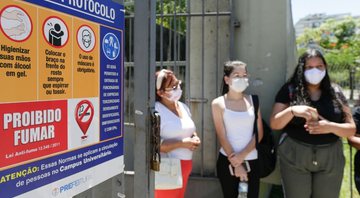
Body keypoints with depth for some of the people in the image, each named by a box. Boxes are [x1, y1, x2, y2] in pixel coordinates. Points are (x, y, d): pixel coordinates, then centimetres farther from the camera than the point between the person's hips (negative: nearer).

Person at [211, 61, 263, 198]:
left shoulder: (253, 100, 4)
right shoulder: (218, 103, -3)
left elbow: (259, 133, 0)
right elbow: (222, 136, -6)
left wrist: (242, 156, -11)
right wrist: (235, 163, -10)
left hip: (252, 161, 2)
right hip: (228, 161, -2)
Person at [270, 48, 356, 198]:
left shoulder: (335, 93, 5)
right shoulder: (289, 90, -1)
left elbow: (351, 129, 2)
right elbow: (274, 124, -4)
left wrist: (330, 127, -18)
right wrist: (292, 110, -22)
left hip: (331, 158, 2)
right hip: (294, 156, -2)